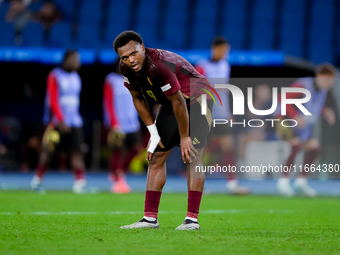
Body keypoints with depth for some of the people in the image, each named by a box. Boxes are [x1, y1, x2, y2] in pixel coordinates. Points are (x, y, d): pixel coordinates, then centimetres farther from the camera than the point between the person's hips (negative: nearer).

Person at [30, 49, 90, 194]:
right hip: (57, 122, -6)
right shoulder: (55, 76, -8)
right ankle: (37, 179, 17)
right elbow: (53, 101, -13)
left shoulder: (76, 78, 13)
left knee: (77, 150, -5)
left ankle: (80, 182, -10)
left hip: (74, 122, 6)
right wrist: (61, 121, -19)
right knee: (48, 151, 1)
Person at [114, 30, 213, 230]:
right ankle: (150, 218, 6)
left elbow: (179, 102, -29)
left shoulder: (159, 65, -36)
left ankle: (192, 219, -14)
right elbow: (138, 99, 4)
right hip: (171, 104, 8)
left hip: (196, 99, -8)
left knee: (192, 158, -14)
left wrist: (185, 137, -20)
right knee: (156, 157, 3)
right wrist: (154, 133, 1)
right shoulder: (127, 69, -12)